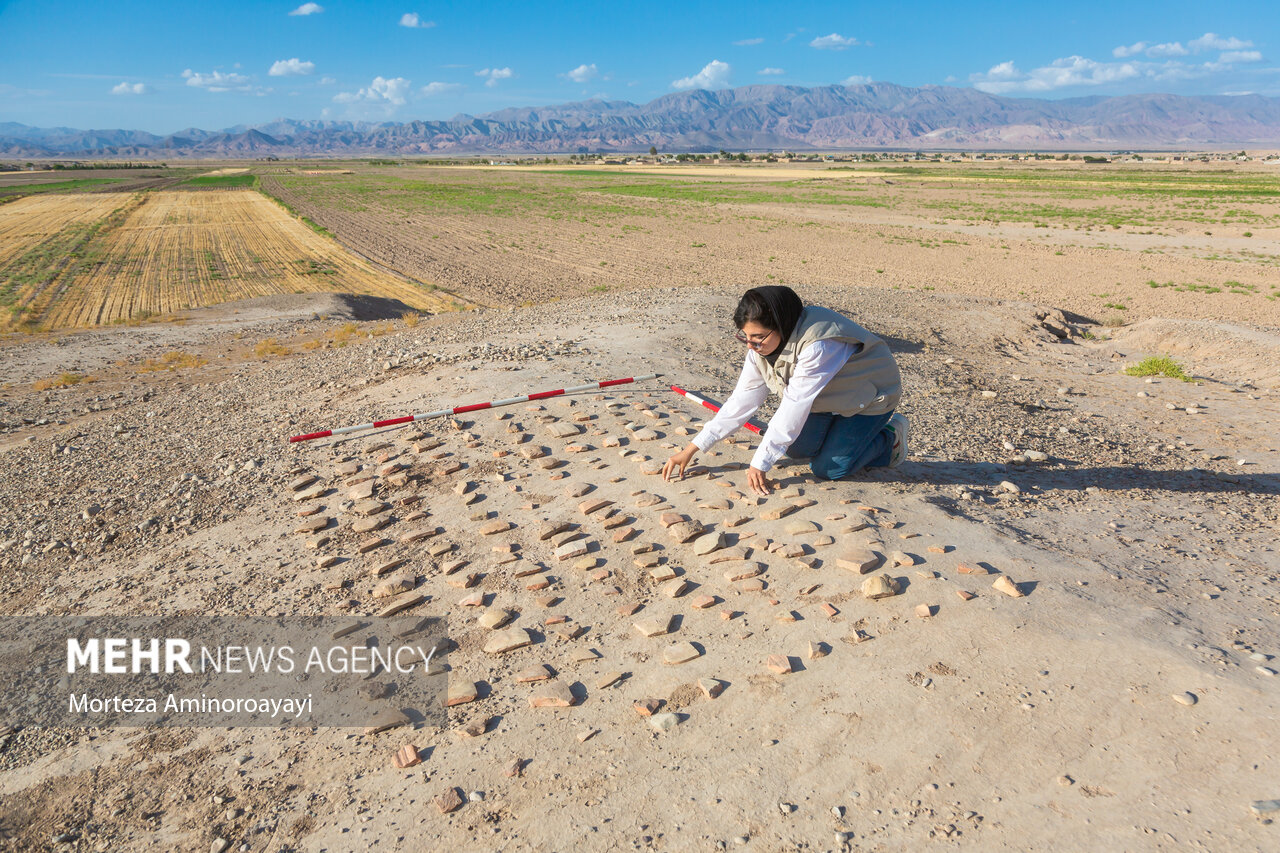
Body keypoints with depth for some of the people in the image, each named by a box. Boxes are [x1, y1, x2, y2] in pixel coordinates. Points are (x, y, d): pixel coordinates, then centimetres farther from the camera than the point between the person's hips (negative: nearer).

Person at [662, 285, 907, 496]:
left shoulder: (817, 345, -40)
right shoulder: (761, 345, -15)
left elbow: (793, 407, -37)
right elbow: (743, 398, -13)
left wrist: (760, 463, -32)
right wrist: (691, 450, -15)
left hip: (869, 396, -7)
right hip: (829, 397, 7)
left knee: (827, 469, -12)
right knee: (797, 449, -1)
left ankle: (890, 438, 10)